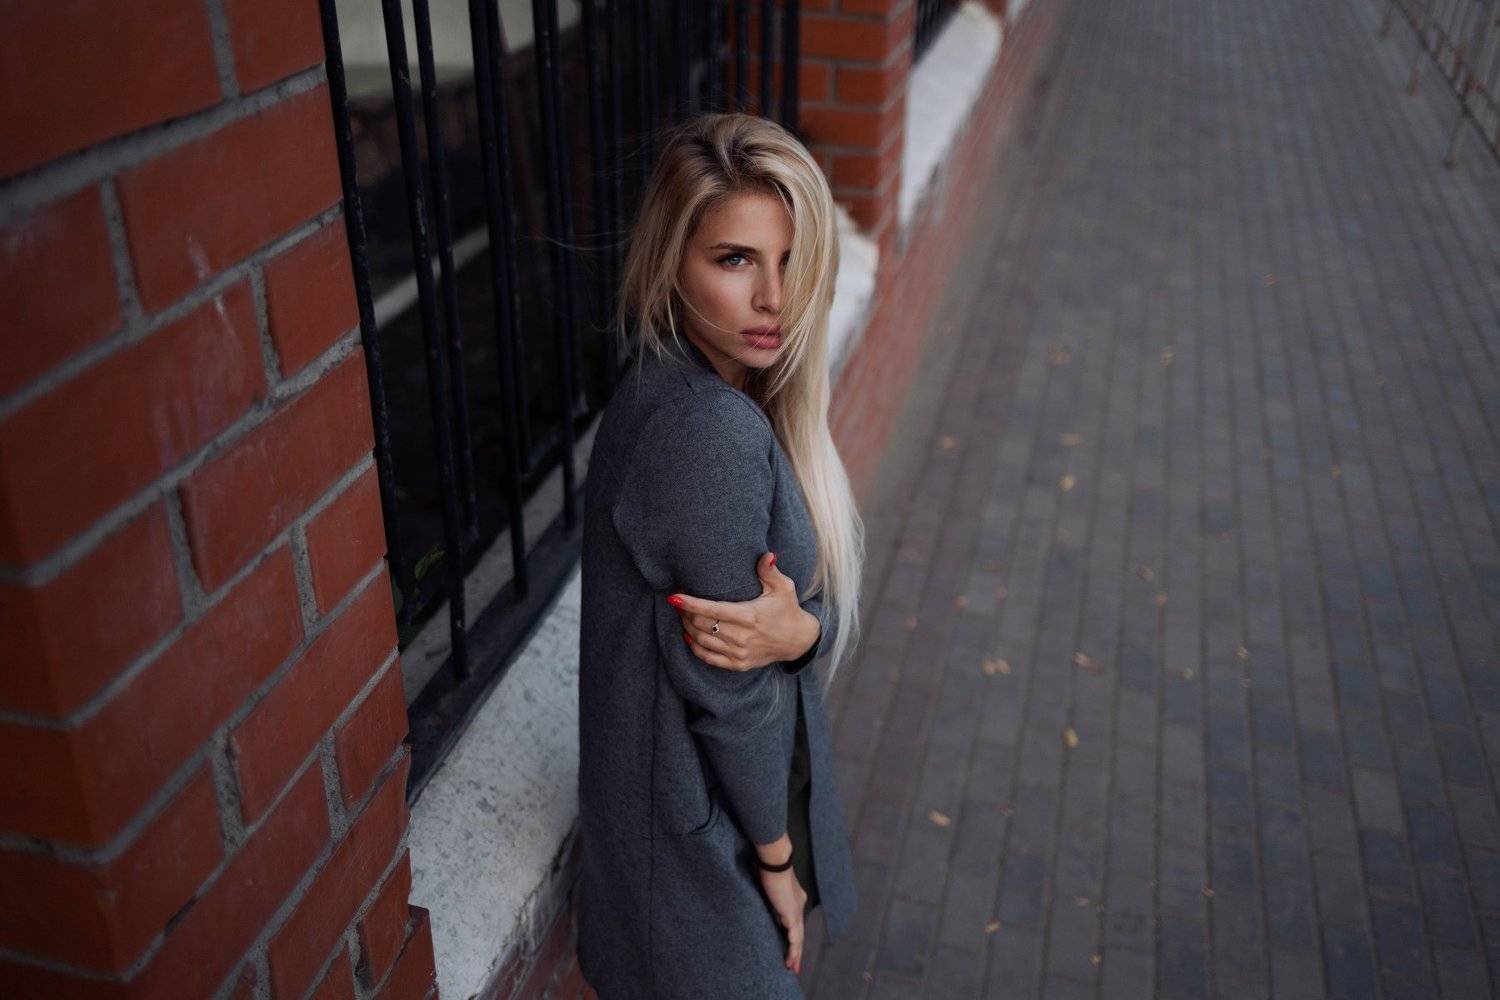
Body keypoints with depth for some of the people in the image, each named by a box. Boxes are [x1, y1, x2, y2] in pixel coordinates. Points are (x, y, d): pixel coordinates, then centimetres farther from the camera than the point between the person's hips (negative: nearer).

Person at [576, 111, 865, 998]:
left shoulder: (710, 394, -3)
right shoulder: (711, 434, -30)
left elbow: (835, 598, 0)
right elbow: (727, 687, -24)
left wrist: (796, 629, -23)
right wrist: (777, 855, -10)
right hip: (705, 834, -8)